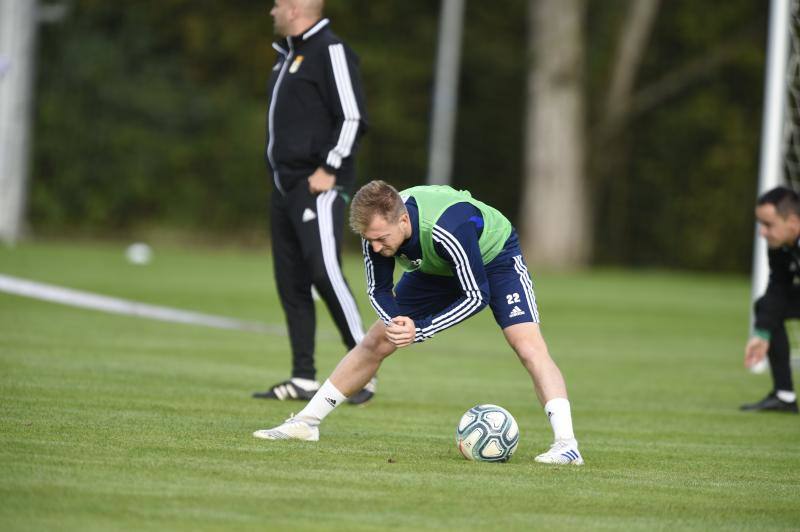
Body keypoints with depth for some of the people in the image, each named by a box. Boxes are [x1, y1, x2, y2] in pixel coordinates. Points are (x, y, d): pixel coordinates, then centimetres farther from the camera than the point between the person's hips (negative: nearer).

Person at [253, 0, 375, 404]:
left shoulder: (330, 51, -9)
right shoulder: (287, 54, 19)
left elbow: (352, 118, -15)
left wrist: (329, 169, -19)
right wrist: (280, 173, 19)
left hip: (318, 186, -10)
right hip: (285, 187, 10)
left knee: (324, 271, -18)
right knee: (291, 283, 7)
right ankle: (303, 380, 10)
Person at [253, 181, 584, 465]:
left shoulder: (448, 229, -45)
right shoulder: (377, 226, -27)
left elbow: (477, 296, -36)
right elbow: (378, 290, -12)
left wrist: (421, 330, -39)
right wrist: (395, 322, -33)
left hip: (494, 257, -5)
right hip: (437, 269, 5)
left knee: (528, 346, -25)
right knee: (375, 342, 4)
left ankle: (566, 443, -27)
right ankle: (306, 423, 14)